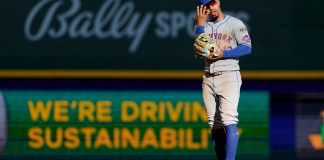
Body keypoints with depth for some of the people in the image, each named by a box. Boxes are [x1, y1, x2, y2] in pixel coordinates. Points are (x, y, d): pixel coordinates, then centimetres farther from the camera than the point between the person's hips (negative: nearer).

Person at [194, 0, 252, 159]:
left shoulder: (234, 24, 0)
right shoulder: (202, 27, 12)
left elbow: (247, 48, -6)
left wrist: (223, 54, -15)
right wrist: (200, 25, -10)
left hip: (229, 76, -5)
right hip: (208, 78, 5)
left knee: (229, 119, -19)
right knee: (214, 124, 4)